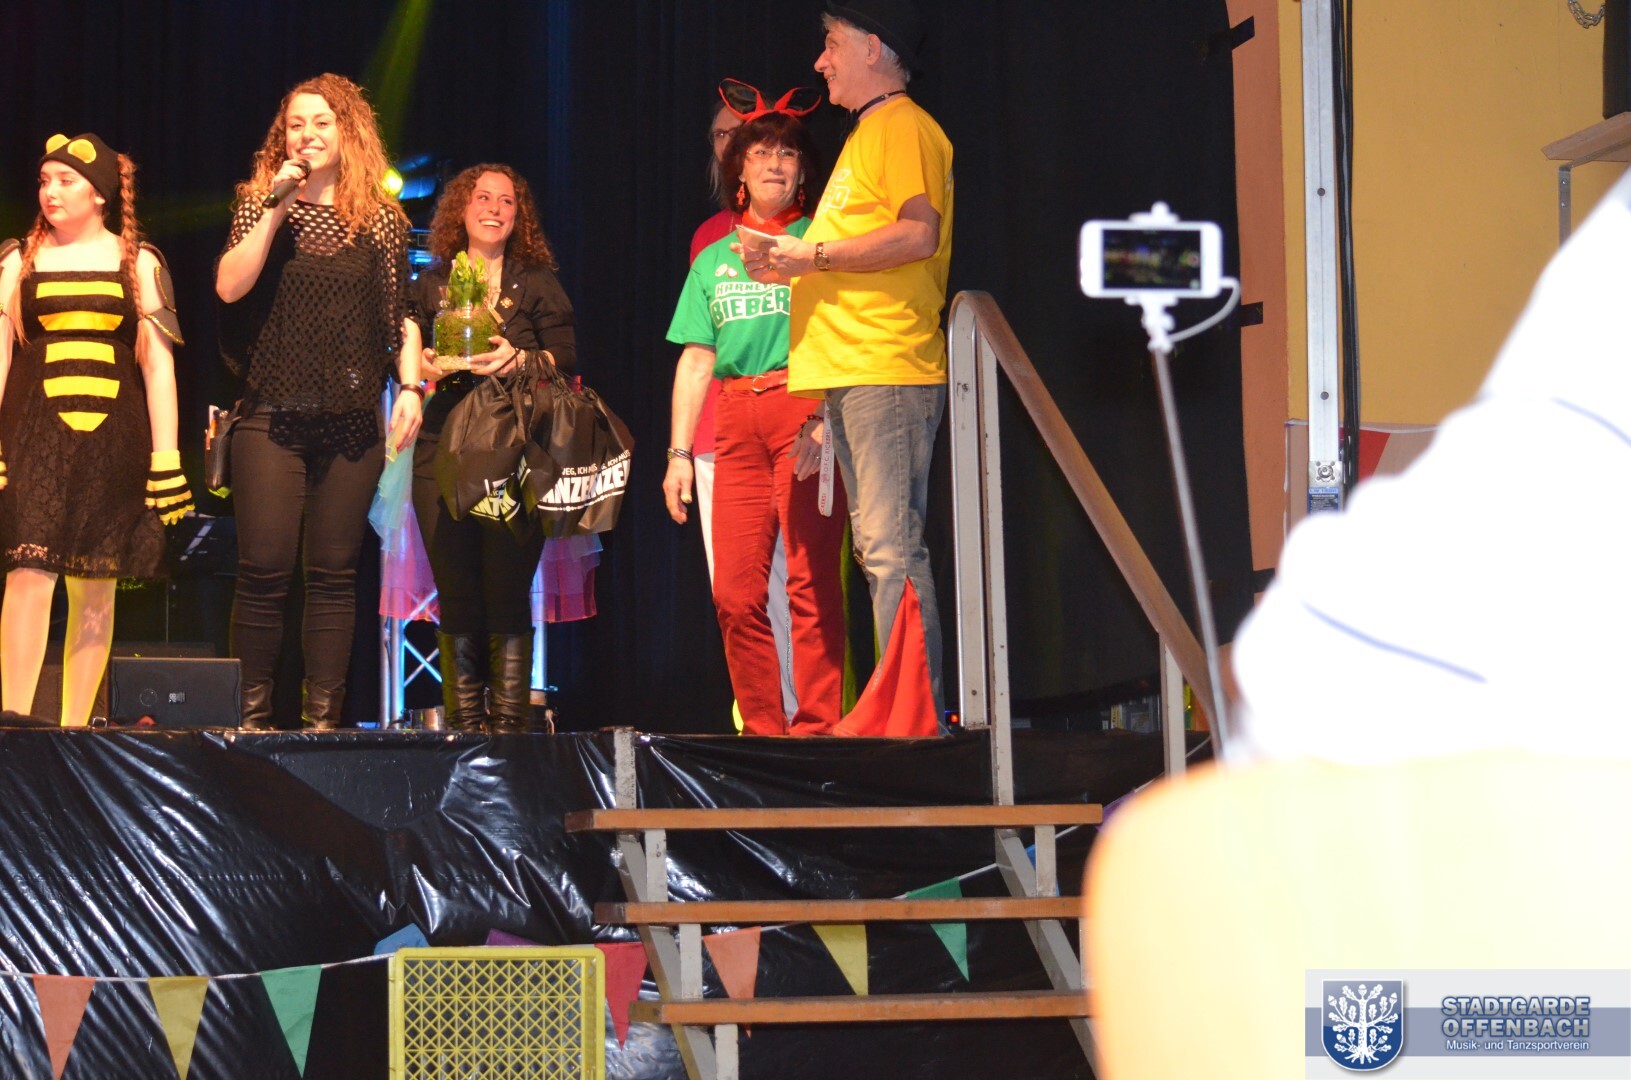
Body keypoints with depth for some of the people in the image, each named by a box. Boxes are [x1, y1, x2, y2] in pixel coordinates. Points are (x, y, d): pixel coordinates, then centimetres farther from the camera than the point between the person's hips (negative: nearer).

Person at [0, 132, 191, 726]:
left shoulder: (138, 263, 11)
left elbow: (158, 363, 8)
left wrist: (165, 457, 1)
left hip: (113, 433, 1)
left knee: (96, 588, 1)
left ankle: (74, 725, 5)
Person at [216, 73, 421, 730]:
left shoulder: (381, 219, 9)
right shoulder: (261, 206, 7)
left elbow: (401, 314, 12)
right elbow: (230, 286, -9)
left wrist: (411, 386, 0)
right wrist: (277, 206, -10)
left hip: (352, 421, 1)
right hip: (272, 414, -1)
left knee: (333, 572, 2)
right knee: (265, 569, -5)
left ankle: (323, 715, 7)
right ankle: (252, 713, 4)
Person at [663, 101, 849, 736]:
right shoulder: (713, 259, 21)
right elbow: (696, 360, 19)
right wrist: (679, 451, 11)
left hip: (806, 411, -4)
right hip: (737, 426, 4)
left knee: (810, 579, -11)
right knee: (735, 592, -2)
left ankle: (815, 726, -10)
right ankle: (762, 727, 4)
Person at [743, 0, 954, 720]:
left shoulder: (903, 126, -4)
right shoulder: (866, 135, 26)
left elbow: (918, 234, -18)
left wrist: (813, 257, -14)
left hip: (887, 368, -10)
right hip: (851, 375, 10)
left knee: (890, 546, -15)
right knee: (879, 548, 7)